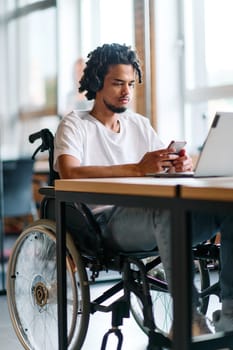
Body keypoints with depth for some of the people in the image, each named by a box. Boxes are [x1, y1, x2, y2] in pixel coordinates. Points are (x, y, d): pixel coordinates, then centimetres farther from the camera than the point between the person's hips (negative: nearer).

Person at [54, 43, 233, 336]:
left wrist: (181, 165, -12)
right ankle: (188, 315, -33)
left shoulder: (140, 124, 25)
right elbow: (69, 174, -14)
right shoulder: (75, 125, 7)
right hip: (108, 221, -5)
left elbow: (166, 167, 16)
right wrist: (138, 168, -25)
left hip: (152, 218, 6)